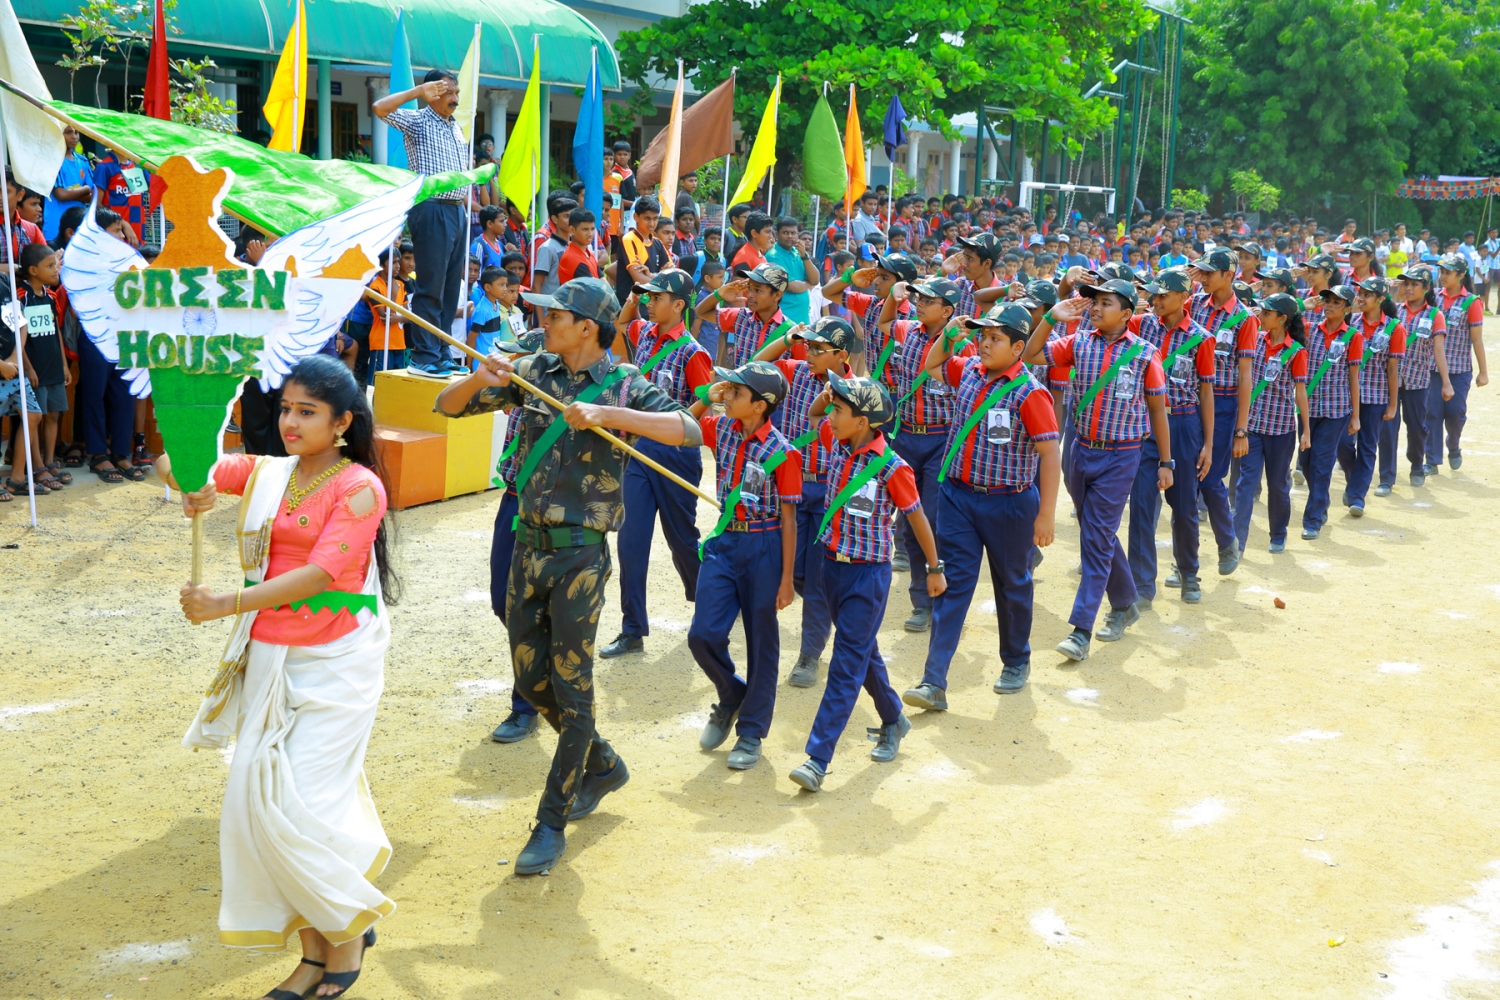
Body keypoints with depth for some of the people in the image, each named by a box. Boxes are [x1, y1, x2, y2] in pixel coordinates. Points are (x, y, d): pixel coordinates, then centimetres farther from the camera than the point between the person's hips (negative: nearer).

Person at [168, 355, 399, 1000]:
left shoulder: (359, 488, -10)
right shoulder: (264, 474, 8)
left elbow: (318, 573, -20)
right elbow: (173, 463, 7)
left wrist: (225, 604, -26)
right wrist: (192, 487, -17)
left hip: (334, 664, -6)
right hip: (268, 658, 6)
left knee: (297, 807, -9)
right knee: (255, 805, 6)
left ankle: (350, 925, 16)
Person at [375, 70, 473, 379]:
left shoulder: (458, 130, 19)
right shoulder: (418, 122, -2)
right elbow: (380, 108, -19)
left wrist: (465, 213, 16)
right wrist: (419, 92, -18)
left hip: (457, 212, 8)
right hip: (432, 209, -8)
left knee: (451, 288, 9)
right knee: (431, 287, -8)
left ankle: (440, 353, 15)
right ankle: (423, 358, -5)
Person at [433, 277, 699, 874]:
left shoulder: (624, 386, -7)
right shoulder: (532, 373, 6)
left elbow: (689, 430, -23)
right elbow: (446, 406, 8)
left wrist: (606, 414, -31)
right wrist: (481, 379, -14)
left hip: (581, 555, -6)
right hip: (529, 547, 6)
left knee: (571, 687, -1)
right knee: (531, 680, 13)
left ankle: (551, 825, 8)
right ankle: (603, 766, 36)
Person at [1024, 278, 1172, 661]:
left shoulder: (1143, 353, -6)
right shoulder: (1079, 343, 2)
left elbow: (1158, 408, 0)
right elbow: (1031, 355, -2)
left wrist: (1165, 462, 1)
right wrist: (1052, 318, -13)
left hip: (1119, 457, -4)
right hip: (1081, 450, 4)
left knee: (1097, 539, -8)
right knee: (1098, 534, 15)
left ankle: (1081, 629, -8)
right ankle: (1125, 605, 34)